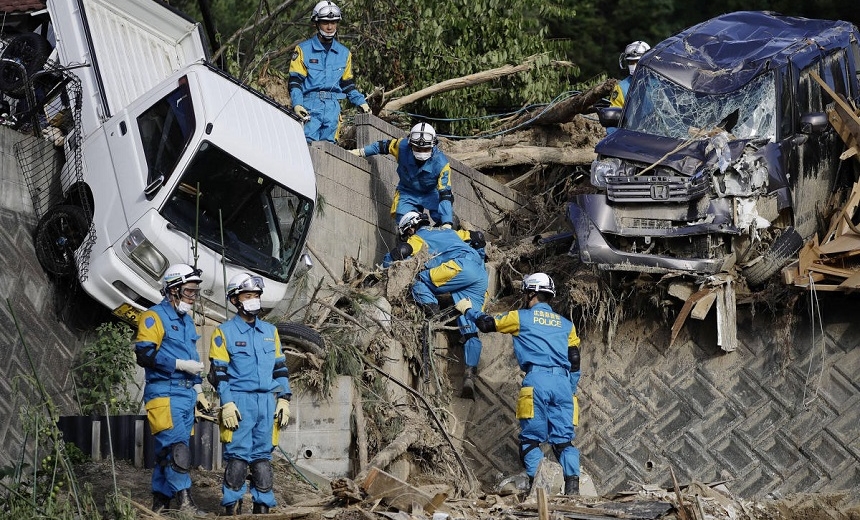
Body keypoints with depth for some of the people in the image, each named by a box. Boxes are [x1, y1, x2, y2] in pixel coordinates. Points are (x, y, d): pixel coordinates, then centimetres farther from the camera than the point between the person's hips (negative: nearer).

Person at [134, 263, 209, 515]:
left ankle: (160, 502, 11)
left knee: (168, 450, 8)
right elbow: (144, 354, -16)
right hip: (164, 393, -8)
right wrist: (181, 364, -16)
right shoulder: (154, 317, -6)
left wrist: (199, 391, 23)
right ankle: (184, 501, -20)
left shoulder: (187, 321, 20)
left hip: (187, 394, 8)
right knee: (177, 447, -17)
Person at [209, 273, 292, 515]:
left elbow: (280, 368, 18)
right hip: (239, 402, -4)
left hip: (267, 402, 4)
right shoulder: (224, 332, 2)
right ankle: (233, 508, -3)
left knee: (263, 456, 5)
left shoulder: (270, 331, 16)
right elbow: (219, 372, -2)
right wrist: (227, 404, -11)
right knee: (237, 455, -7)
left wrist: (284, 399, 9)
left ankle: (263, 505, 10)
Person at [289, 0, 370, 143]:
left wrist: (361, 102, 9)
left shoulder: (344, 53, 19)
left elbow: (348, 85, 24)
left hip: (333, 107, 4)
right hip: (310, 106, -4)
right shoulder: (303, 49, 6)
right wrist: (297, 104, -15)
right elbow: (295, 81, 1)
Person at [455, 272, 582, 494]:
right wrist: (570, 390, 26)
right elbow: (574, 362, 19)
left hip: (537, 380, -4)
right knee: (564, 438, 2)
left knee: (531, 437, 0)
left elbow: (487, 323, 20)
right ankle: (572, 484, -14)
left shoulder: (521, 317, 12)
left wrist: (468, 310, 39)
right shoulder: (566, 324, 23)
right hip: (563, 383, 4)